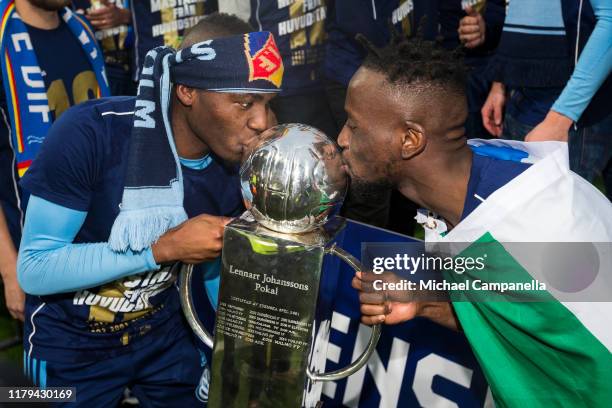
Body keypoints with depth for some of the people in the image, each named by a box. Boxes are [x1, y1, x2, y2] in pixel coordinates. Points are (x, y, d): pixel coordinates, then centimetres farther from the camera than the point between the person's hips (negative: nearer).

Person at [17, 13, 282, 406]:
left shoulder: (237, 166, -14)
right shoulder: (91, 134, -28)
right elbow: (34, 269, -26)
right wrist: (163, 248, -31)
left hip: (164, 332, 4)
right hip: (71, 346, -3)